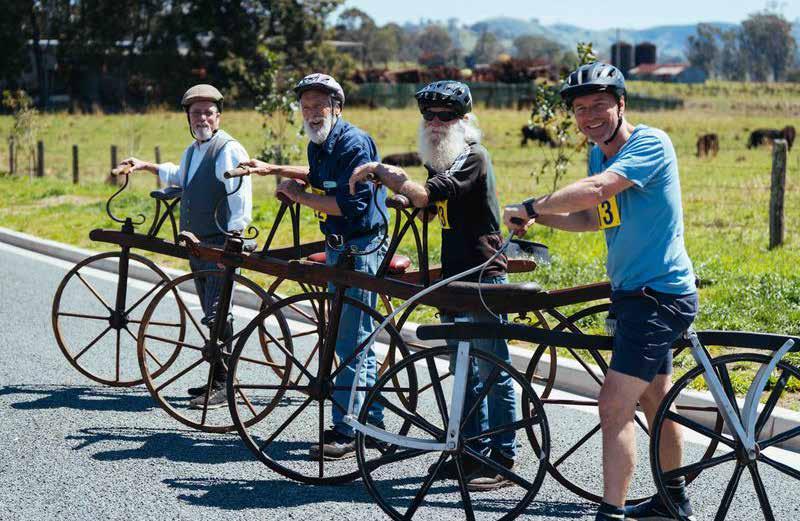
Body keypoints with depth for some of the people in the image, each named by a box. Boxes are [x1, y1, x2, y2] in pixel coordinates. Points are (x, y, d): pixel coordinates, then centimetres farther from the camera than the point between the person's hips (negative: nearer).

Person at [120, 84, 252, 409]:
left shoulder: (229, 150, -12)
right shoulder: (192, 150, 18)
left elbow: (240, 200, -19)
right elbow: (179, 177, 42)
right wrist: (146, 166, 39)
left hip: (221, 247, -9)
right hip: (197, 245, 9)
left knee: (217, 315, -12)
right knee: (212, 315, 13)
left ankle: (223, 386, -9)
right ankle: (219, 378, 21)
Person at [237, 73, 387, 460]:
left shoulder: (354, 144, -18)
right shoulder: (318, 146, 11)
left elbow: (352, 205, -27)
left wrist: (301, 195, -19)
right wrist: (274, 170, 26)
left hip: (360, 250, -10)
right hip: (337, 249, 10)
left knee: (350, 342, -9)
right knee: (355, 339, 16)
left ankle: (346, 432, -5)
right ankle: (372, 421, 26)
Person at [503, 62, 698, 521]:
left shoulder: (650, 143, -19)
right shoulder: (600, 154, 9)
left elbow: (593, 191, -32)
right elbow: (593, 217, 22)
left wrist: (531, 206, -21)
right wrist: (538, 218, 6)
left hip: (659, 295, -10)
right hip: (637, 292, 10)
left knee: (614, 408, -14)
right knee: (655, 399, 21)